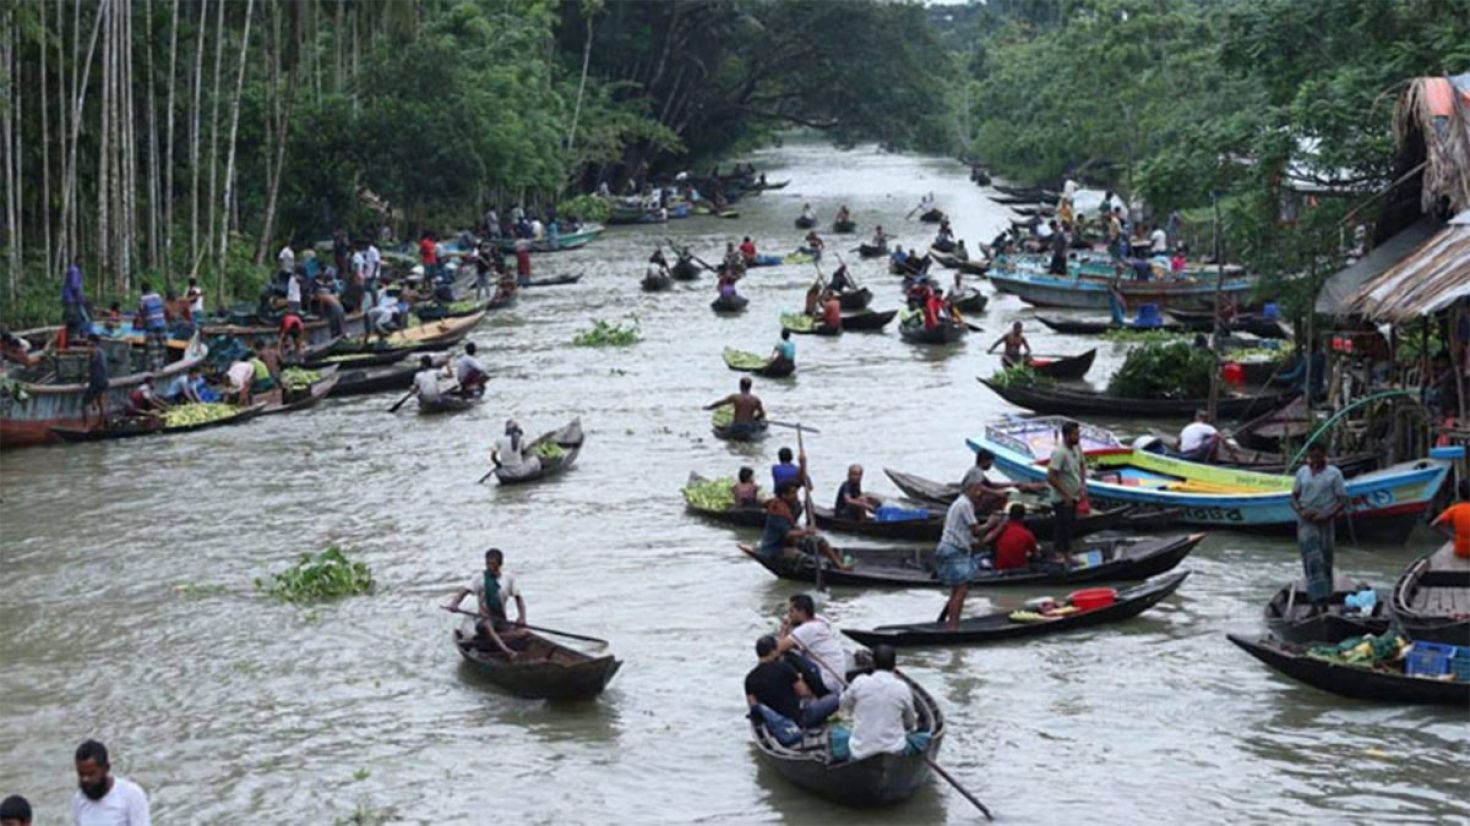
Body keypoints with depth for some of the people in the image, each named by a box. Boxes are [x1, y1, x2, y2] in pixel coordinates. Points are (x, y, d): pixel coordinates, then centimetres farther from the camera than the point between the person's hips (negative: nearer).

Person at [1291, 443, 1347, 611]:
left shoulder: (1334, 474, 0)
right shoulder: (1302, 472, 9)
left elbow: (1342, 500, -3)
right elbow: (1294, 497, 11)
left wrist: (1328, 516, -17)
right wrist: (1301, 511, -9)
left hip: (1325, 523, -1)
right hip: (1306, 522, 2)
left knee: (1325, 562, 4)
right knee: (1311, 561, -8)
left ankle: (1324, 601, 11)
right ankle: (1318, 601, -13)